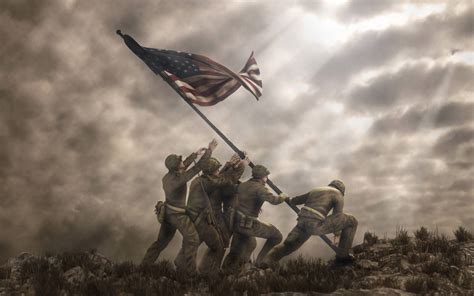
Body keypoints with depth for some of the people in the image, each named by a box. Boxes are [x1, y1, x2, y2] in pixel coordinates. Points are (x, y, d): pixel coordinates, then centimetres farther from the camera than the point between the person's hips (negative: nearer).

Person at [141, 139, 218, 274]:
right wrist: (209, 150, -16)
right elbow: (198, 167, -23)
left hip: (167, 211, 9)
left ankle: (145, 264, 24)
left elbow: (184, 166, 16)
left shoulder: (167, 176, -1)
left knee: (162, 240, 19)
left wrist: (195, 154, 18)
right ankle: (188, 270, 1)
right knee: (192, 238, -1)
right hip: (178, 214, -9)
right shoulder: (180, 179, -25)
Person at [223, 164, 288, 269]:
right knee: (276, 236, 3)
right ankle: (260, 262, 8)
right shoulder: (259, 188, -16)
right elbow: (274, 200, -29)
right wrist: (283, 197, -9)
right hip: (249, 225, -8)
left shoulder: (243, 185, 8)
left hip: (237, 223, 8)